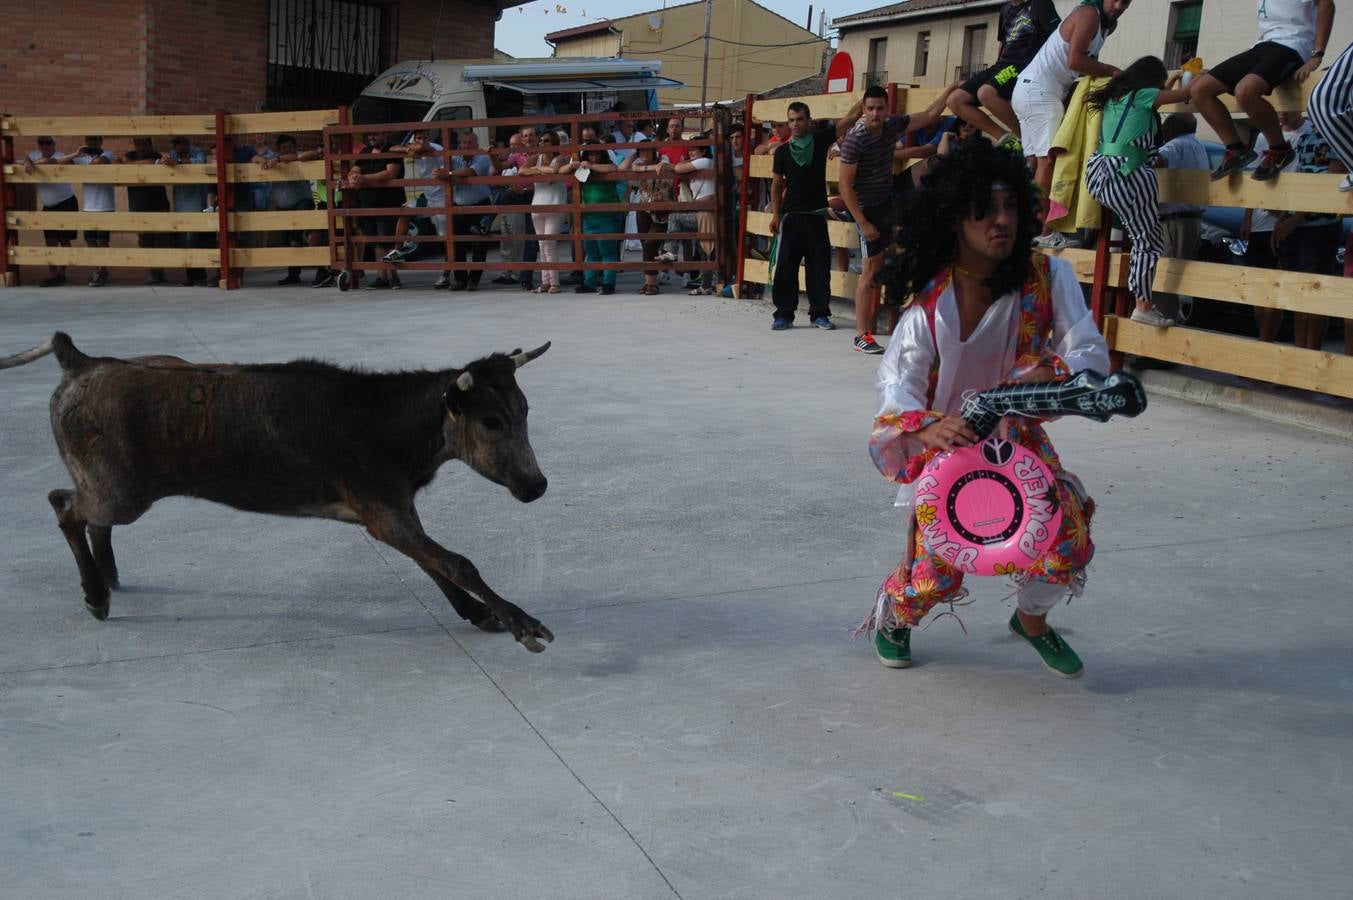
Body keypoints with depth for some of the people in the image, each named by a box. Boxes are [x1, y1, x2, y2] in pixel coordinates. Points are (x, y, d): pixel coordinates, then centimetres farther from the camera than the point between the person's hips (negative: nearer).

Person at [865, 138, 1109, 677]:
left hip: (1019, 435, 2)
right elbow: (898, 382, -19)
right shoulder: (930, 298, -16)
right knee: (935, 572, -6)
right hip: (944, 439, -2)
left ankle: (1032, 620, 20)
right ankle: (892, 613, 32)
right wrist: (927, 428, -40)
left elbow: (1091, 353, -15)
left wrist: (1045, 375, -36)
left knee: (1068, 533, -14)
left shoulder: (1047, 278, -11)